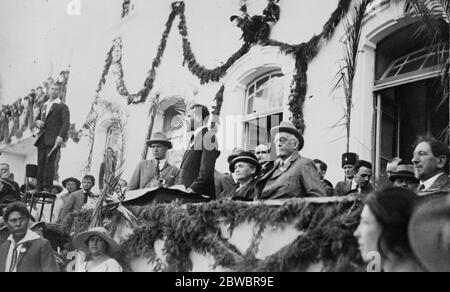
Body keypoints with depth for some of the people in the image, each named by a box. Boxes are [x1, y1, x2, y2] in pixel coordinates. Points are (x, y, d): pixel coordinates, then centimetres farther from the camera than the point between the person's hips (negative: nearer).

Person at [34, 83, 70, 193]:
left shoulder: (62, 107, 5)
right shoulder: (44, 106, 25)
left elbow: (66, 123, -6)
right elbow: (38, 119, 32)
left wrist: (61, 136, -21)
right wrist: (37, 122, 5)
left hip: (53, 139, -6)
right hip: (42, 138, 6)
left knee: (50, 162, -12)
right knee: (41, 162, -1)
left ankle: (47, 189, -14)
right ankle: (39, 188, -1)